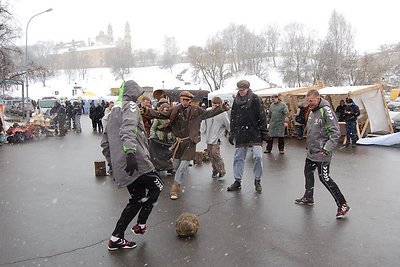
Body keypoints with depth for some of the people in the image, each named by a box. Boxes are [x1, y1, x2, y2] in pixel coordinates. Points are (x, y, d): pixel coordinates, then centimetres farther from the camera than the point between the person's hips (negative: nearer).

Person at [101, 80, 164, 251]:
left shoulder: (114, 110, 22)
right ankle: (141, 224, 14)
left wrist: (112, 162, 28)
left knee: (138, 198, 17)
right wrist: (130, 152, -38)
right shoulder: (130, 106, -5)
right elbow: (128, 129, -27)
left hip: (120, 166, 8)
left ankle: (116, 239, 19)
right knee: (157, 186, 13)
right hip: (136, 162, -8)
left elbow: (105, 142, 24)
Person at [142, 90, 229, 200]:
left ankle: (175, 188, 9)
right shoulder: (175, 110, 1)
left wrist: (222, 108, -4)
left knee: (183, 166, -7)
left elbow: (208, 113, 5)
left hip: (190, 141, -2)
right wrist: (147, 111, -13)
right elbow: (162, 115, -2)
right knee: (176, 165, 13)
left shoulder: (196, 110, -1)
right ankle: (178, 183, 40)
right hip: (178, 141, 2)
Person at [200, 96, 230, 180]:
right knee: (210, 154, 9)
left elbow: (228, 126, -1)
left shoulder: (223, 114, -8)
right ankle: (215, 170, 25)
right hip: (209, 137, 6)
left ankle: (221, 170, 5)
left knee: (215, 153, -13)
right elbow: (204, 122, 19)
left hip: (217, 138, -6)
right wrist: (202, 130, 18)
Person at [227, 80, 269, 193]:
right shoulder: (236, 100, 9)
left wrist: (264, 131, -8)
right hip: (240, 134, 4)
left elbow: (262, 116, -5)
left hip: (255, 133, -4)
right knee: (238, 158, 7)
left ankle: (257, 180, 11)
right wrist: (232, 133, 12)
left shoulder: (255, 99, -4)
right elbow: (233, 118, 14)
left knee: (258, 156, -9)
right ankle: (237, 181, 19)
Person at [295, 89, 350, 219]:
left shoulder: (326, 111, -18)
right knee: (308, 173, 19)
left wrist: (327, 149, -26)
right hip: (311, 152, 9)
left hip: (322, 154, -9)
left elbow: (336, 133, -22)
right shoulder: (312, 112, 9)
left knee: (324, 178, -6)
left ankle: (343, 205, 4)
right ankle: (308, 198, 38)